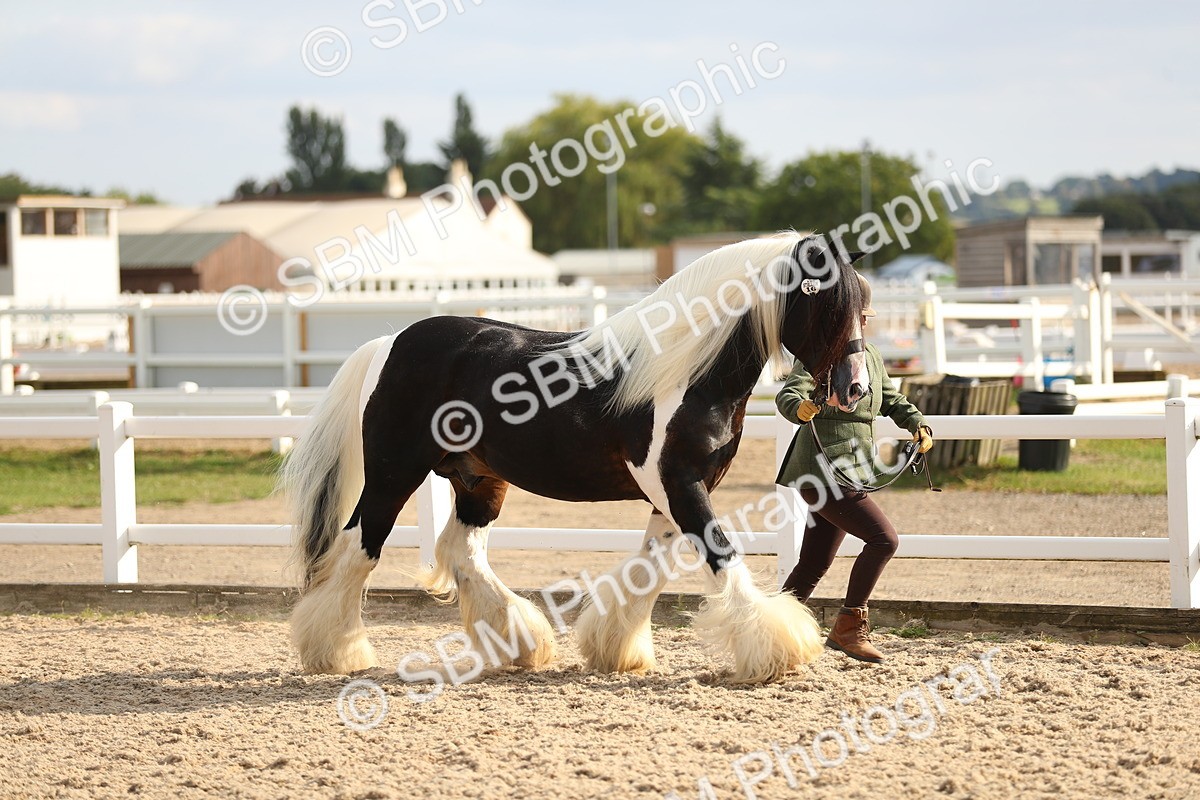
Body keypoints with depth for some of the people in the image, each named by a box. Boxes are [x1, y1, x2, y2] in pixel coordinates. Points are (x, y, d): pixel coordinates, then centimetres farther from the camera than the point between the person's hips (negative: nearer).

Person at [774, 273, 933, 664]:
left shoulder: (870, 356, 15)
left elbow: (892, 400, 24)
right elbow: (789, 392, -24)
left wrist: (918, 425, 5)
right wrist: (799, 408, -48)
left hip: (851, 471, 9)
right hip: (824, 470, -9)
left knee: (815, 562, 11)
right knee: (883, 539, -15)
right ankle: (849, 627, -6)